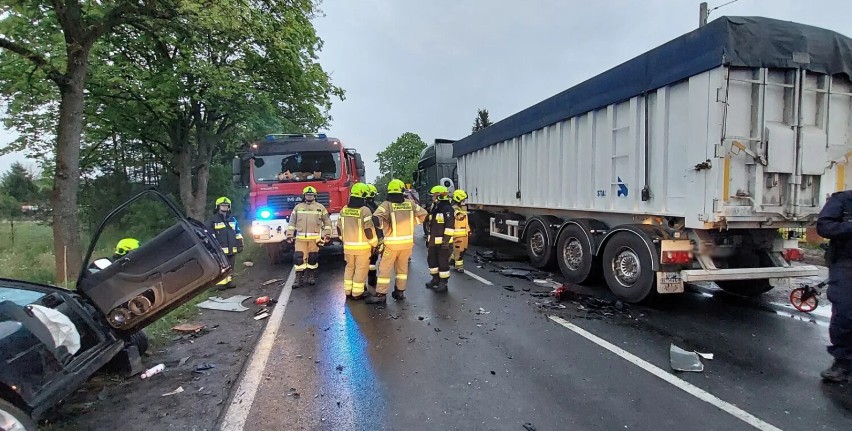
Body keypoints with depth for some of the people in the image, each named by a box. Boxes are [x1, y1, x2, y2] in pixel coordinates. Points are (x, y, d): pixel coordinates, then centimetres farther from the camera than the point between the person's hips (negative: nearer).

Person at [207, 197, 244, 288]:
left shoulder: (233, 219, 15)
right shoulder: (213, 220, 1)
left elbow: (238, 233, 17)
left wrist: (240, 244, 12)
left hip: (232, 249, 5)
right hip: (220, 249, -5)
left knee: (230, 267, 11)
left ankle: (229, 282, 21)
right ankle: (221, 283, -4)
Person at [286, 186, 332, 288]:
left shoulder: (320, 207, 6)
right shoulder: (298, 207, 9)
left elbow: (327, 222, 9)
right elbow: (292, 222, 10)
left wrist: (327, 235, 3)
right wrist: (289, 235, 4)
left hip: (314, 238, 0)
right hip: (300, 238, 1)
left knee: (313, 257, 6)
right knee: (298, 257, -5)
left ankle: (311, 276, 20)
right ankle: (299, 278, 0)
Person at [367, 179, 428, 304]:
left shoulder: (387, 204, -11)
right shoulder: (410, 204, 1)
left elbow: (376, 219, -26)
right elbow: (423, 214, 10)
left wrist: (385, 226, -19)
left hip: (392, 242, -4)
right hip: (407, 241, 4)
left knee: (385, 268, 2)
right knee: (402, 267, 17)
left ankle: (381, 295, 3)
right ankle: (400, 291, 23)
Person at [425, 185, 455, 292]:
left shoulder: (447, 208, -14)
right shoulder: (435, 208, 16)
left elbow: (450, 226, -19)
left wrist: (446, 241, -22)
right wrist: (429, 238, 23)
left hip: (443, 242, -9)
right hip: (433, 241, 9)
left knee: (443, 262, -2)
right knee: (432, 260, 17)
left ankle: (443, 283, 8)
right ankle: (435, 279, 33)